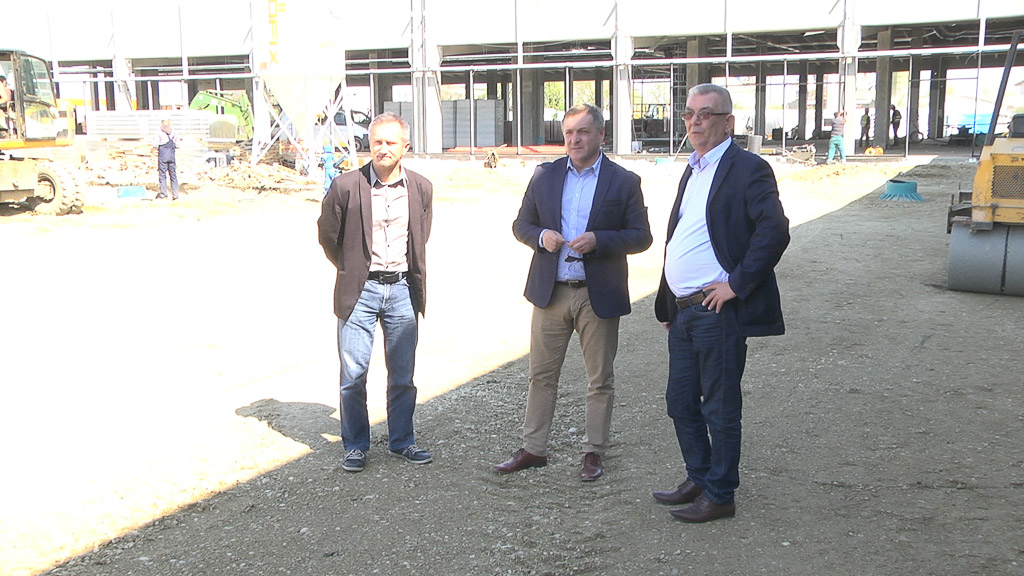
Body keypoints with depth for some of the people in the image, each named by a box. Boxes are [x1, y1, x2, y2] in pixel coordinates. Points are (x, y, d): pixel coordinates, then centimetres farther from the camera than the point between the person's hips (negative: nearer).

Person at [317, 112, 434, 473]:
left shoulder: (421, 188, 3)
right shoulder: (346, 186, -7)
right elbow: (327, 235, 6)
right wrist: (351, 270, 11)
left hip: (402, 290, 2)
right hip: (360, 291, -2)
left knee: (403, 375, 9)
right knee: (353, 375, 1)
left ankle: (402, 441, 25)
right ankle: (355, 446, 17)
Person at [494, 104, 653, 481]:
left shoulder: (624, 182, -1)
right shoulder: (544, 176, 7)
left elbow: (641, 236, -3)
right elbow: (521, 225, 12)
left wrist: (598, 240, -18)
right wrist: (541, 236, -11)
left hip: (599, 295, -2)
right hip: (550, 293, 2)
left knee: (600, 380, 8)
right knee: (542, 375, 9)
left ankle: (593, 452, 22)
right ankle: (534, 449, 22)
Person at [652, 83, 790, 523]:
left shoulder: (748, 169, -10)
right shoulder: (693, 170, 17)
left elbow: (775, 231, -22)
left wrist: (738, 284, -19)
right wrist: (666, 304, 19)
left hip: (718, 311, -9)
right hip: (682, 311, 9)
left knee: (719, 409, 4)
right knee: (681, 403, 16)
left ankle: (720, 496, 18)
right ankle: (699, 479, 33)